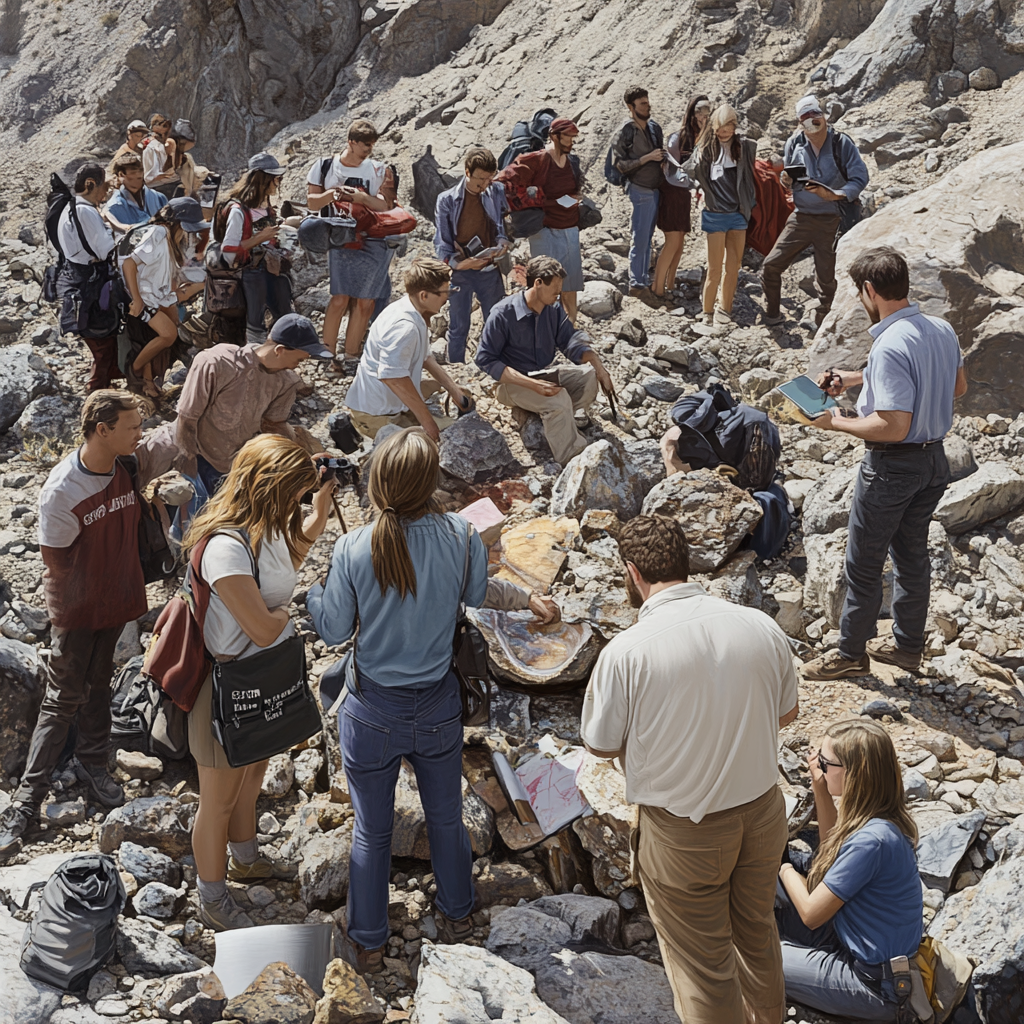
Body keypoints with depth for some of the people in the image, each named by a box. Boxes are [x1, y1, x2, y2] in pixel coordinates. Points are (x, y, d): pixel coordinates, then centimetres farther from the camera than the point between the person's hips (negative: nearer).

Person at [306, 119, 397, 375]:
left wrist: (362, 197, -18)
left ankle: (351, 359, 12)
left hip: (374, 243, 2)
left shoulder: (377, 170, 6)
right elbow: (312, 202, 6)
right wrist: (331, 193, -12)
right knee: (340, 298, -13)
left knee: (365, 303, 3)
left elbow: (386, 206, -3)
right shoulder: (324, 167, 6)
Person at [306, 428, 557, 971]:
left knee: (371, 831, 18)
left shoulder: (353, 549, -22)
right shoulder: (462, 538, -18)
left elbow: (334, 630, -8)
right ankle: (456, 916, 46)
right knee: (446, 816, 25)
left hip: (372, 712, -1)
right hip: (439, 706, 2)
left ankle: (367, 945, 35)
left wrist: (311, 590, 9)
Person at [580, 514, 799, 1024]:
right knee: (756, 932, 29)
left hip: (683, 835, -5)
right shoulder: (762, 627, -11)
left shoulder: (625, 652, -23)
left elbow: (601, 745, -9)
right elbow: (786, 713, 5)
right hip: (763, 814, 5)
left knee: (703, 963, 15)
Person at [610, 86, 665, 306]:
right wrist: (647, 158, -20)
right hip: (639, 191, -7)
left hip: (655, 190, 7)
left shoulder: (654, 126, 7)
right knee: (640, 240, -2)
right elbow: (619, 164, -16)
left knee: (647, 239, 14)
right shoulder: (625, 133, -13)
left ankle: (644, 280, 22)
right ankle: (637, 284, 6)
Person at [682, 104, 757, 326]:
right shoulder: (705, 149, -4)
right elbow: (686, 173, 0)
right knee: (715, 269, -1)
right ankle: (708, 312, 14)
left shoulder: (745, 147, 0)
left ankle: (724, 308, 21)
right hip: (715, 216, -3)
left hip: (738, 215, 3)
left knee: (733, 267, 8)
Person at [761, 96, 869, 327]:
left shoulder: (842, 143, -10)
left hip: (831, 222, -3)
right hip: (800, 218, 4)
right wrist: (786, 180, -10)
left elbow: (860, 178, -13)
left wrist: (833, 195, -28)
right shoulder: (794, 143, 1)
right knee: (770, 266, 1)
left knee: (826, 280, 4)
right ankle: (772, 315, 22)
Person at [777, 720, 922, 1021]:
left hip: (874, 986, -9)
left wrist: (784, 869, -2)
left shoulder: (871, 840, -31)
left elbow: (812, 913, -21)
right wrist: (820, 789, 4)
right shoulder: (881, 815, -4)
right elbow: (833, 848, 18)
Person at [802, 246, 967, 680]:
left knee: (864, 563, 8)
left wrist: (837, 423, -13)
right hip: (935, 460, 8)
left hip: (893, 466, -8)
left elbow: (894, 427, -30)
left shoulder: (890, 347, -27)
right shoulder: (943, 330, 0)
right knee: (912, 554, 21)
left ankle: (851, 652, 22)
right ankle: (908, 644, 35)